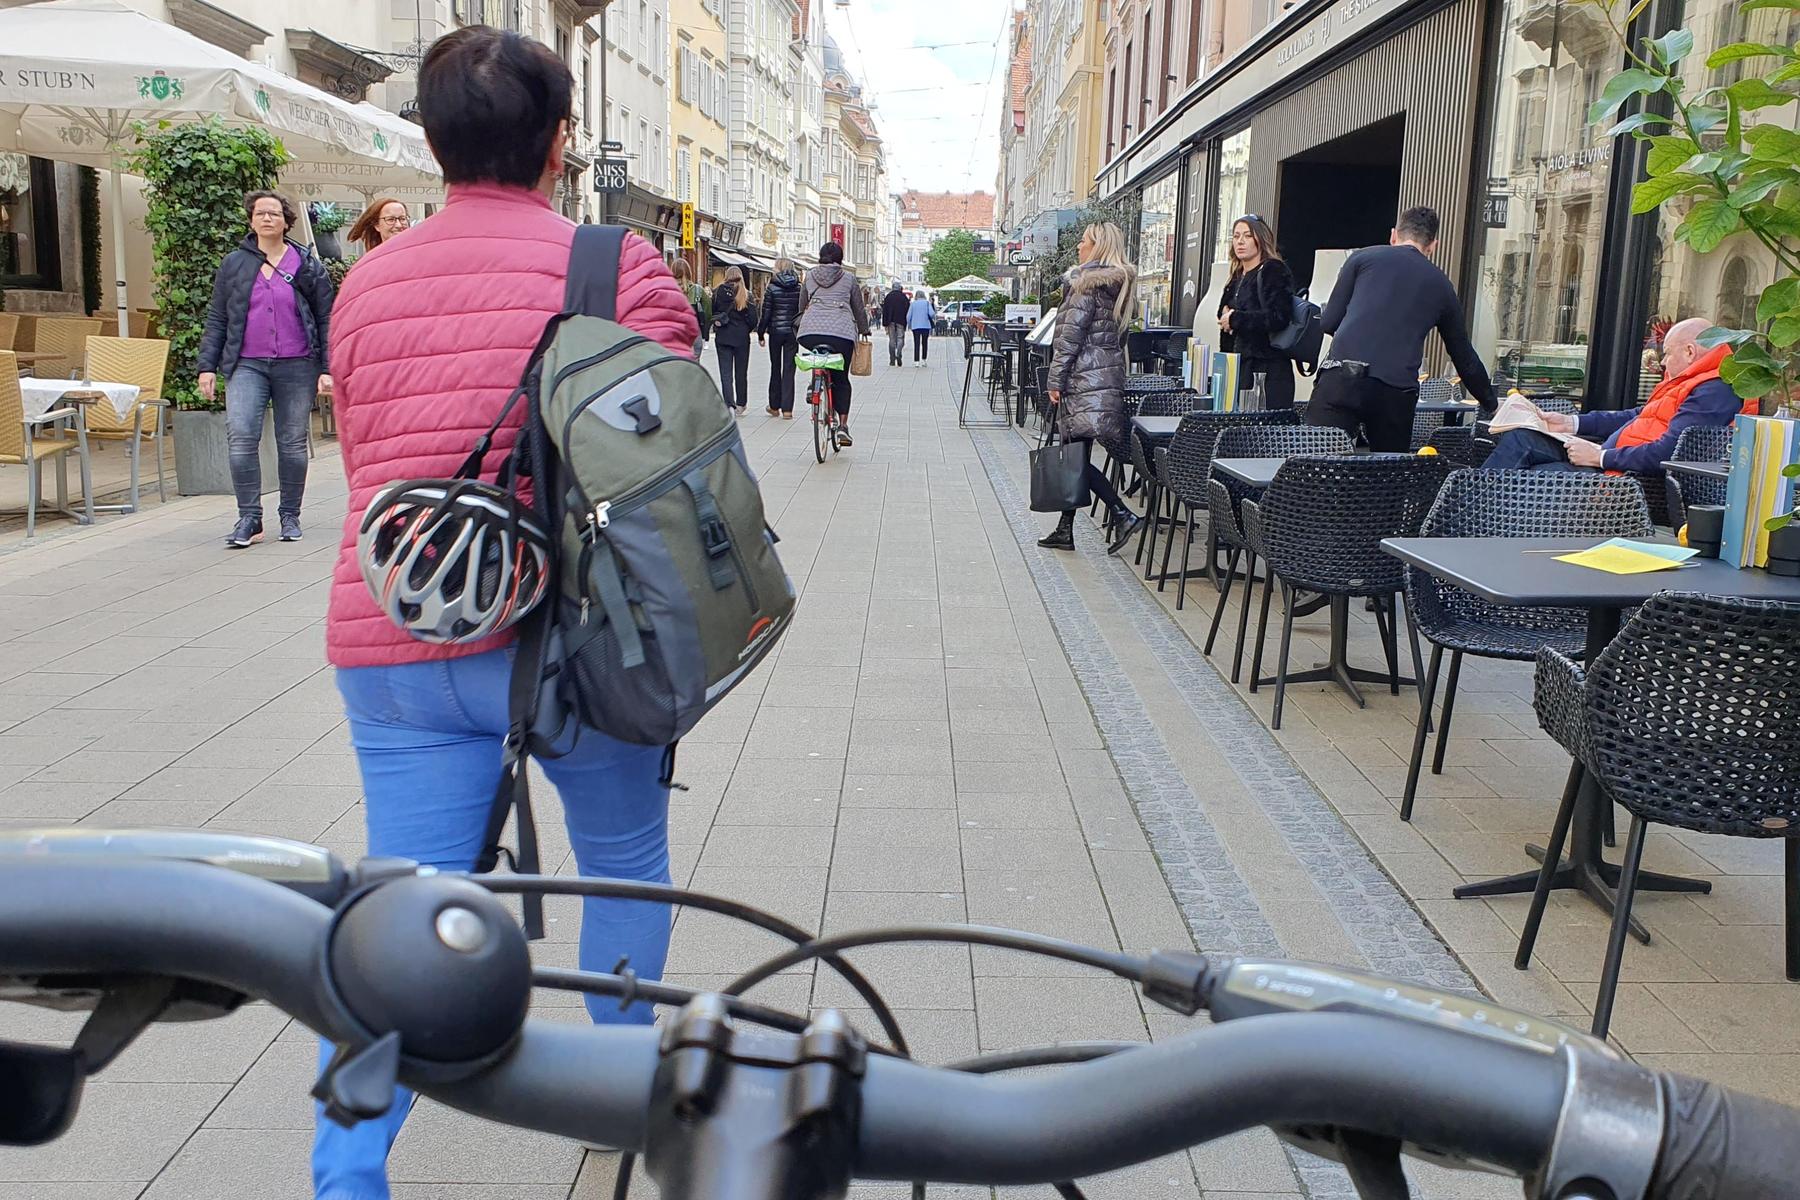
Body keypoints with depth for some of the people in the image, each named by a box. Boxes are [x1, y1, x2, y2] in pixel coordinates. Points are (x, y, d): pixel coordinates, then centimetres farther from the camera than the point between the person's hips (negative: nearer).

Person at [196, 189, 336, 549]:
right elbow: (216, 319, 12)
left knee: (292, 442, 6)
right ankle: (249, 518, -8)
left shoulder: (308, 265, 6)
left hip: (296, 366, 0)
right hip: (247, 366, 0)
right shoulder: (234, 264, 9)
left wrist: (327, 368, -1)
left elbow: (327, 319, 6)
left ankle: (290, 516, 18)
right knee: (240, 436, -14)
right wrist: (207, 366, 5)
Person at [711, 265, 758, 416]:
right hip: (741, 337, 0)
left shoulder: (717, 293, -3)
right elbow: (753, 319, -4)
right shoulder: (746, 295, -5)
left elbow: (711, 313, 0)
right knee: (741, 372, 13)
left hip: (722, 337, 0)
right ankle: (740, 405, 21)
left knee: (725, 373, 0)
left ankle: (729, 405, -14)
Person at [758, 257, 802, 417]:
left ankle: (774, 406, 20)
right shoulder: (799, 288, 0)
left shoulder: (772, 288, -7)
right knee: (789, 369, 3)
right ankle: (787, 409, -2)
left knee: (775, 368, 13)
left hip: (775, 331, -1)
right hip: (793, 333, 1)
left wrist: (761, 334, 2)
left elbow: (766, 313, -7)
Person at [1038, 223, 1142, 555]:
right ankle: (1065, 530, 15)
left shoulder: (1087, 284, -10)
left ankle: (1122, 514, -15)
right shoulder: (1119, 284, 17)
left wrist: (1056, 380, -11)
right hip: (1109, 376, 9)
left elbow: (1071, 335, -14)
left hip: (1084, 378, -9)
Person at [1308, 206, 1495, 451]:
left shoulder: (1363, 258, 14)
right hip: (1397, 393, 2)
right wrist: (1490, 404, 42)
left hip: (1342, 378, -2)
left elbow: (1328, 322, 11)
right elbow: (1464, 357, 29)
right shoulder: (1441, 286, 22)